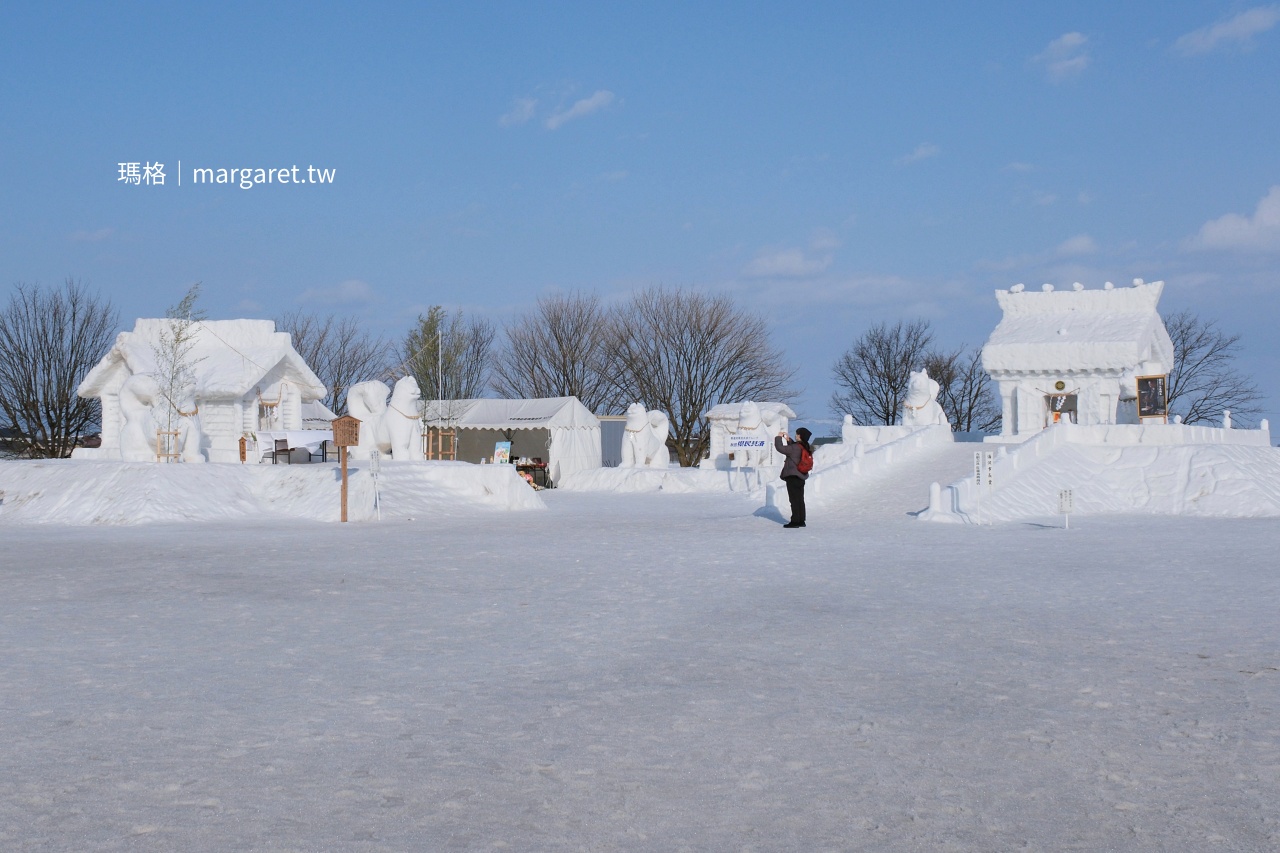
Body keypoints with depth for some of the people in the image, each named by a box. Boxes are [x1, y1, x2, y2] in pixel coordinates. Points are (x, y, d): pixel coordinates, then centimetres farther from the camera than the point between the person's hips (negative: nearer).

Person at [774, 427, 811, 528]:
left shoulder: (795, 448, -20)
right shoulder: (806, 448, 7)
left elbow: (780, 448, -21)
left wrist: (778, 437, -6)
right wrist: (788, 439, 22)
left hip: (792, 477, -9)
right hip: (801, 477, 9)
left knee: (794, 500, -5)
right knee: (800, 500, 13)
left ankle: (795, 521, -5)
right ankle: (801, 520, 17)